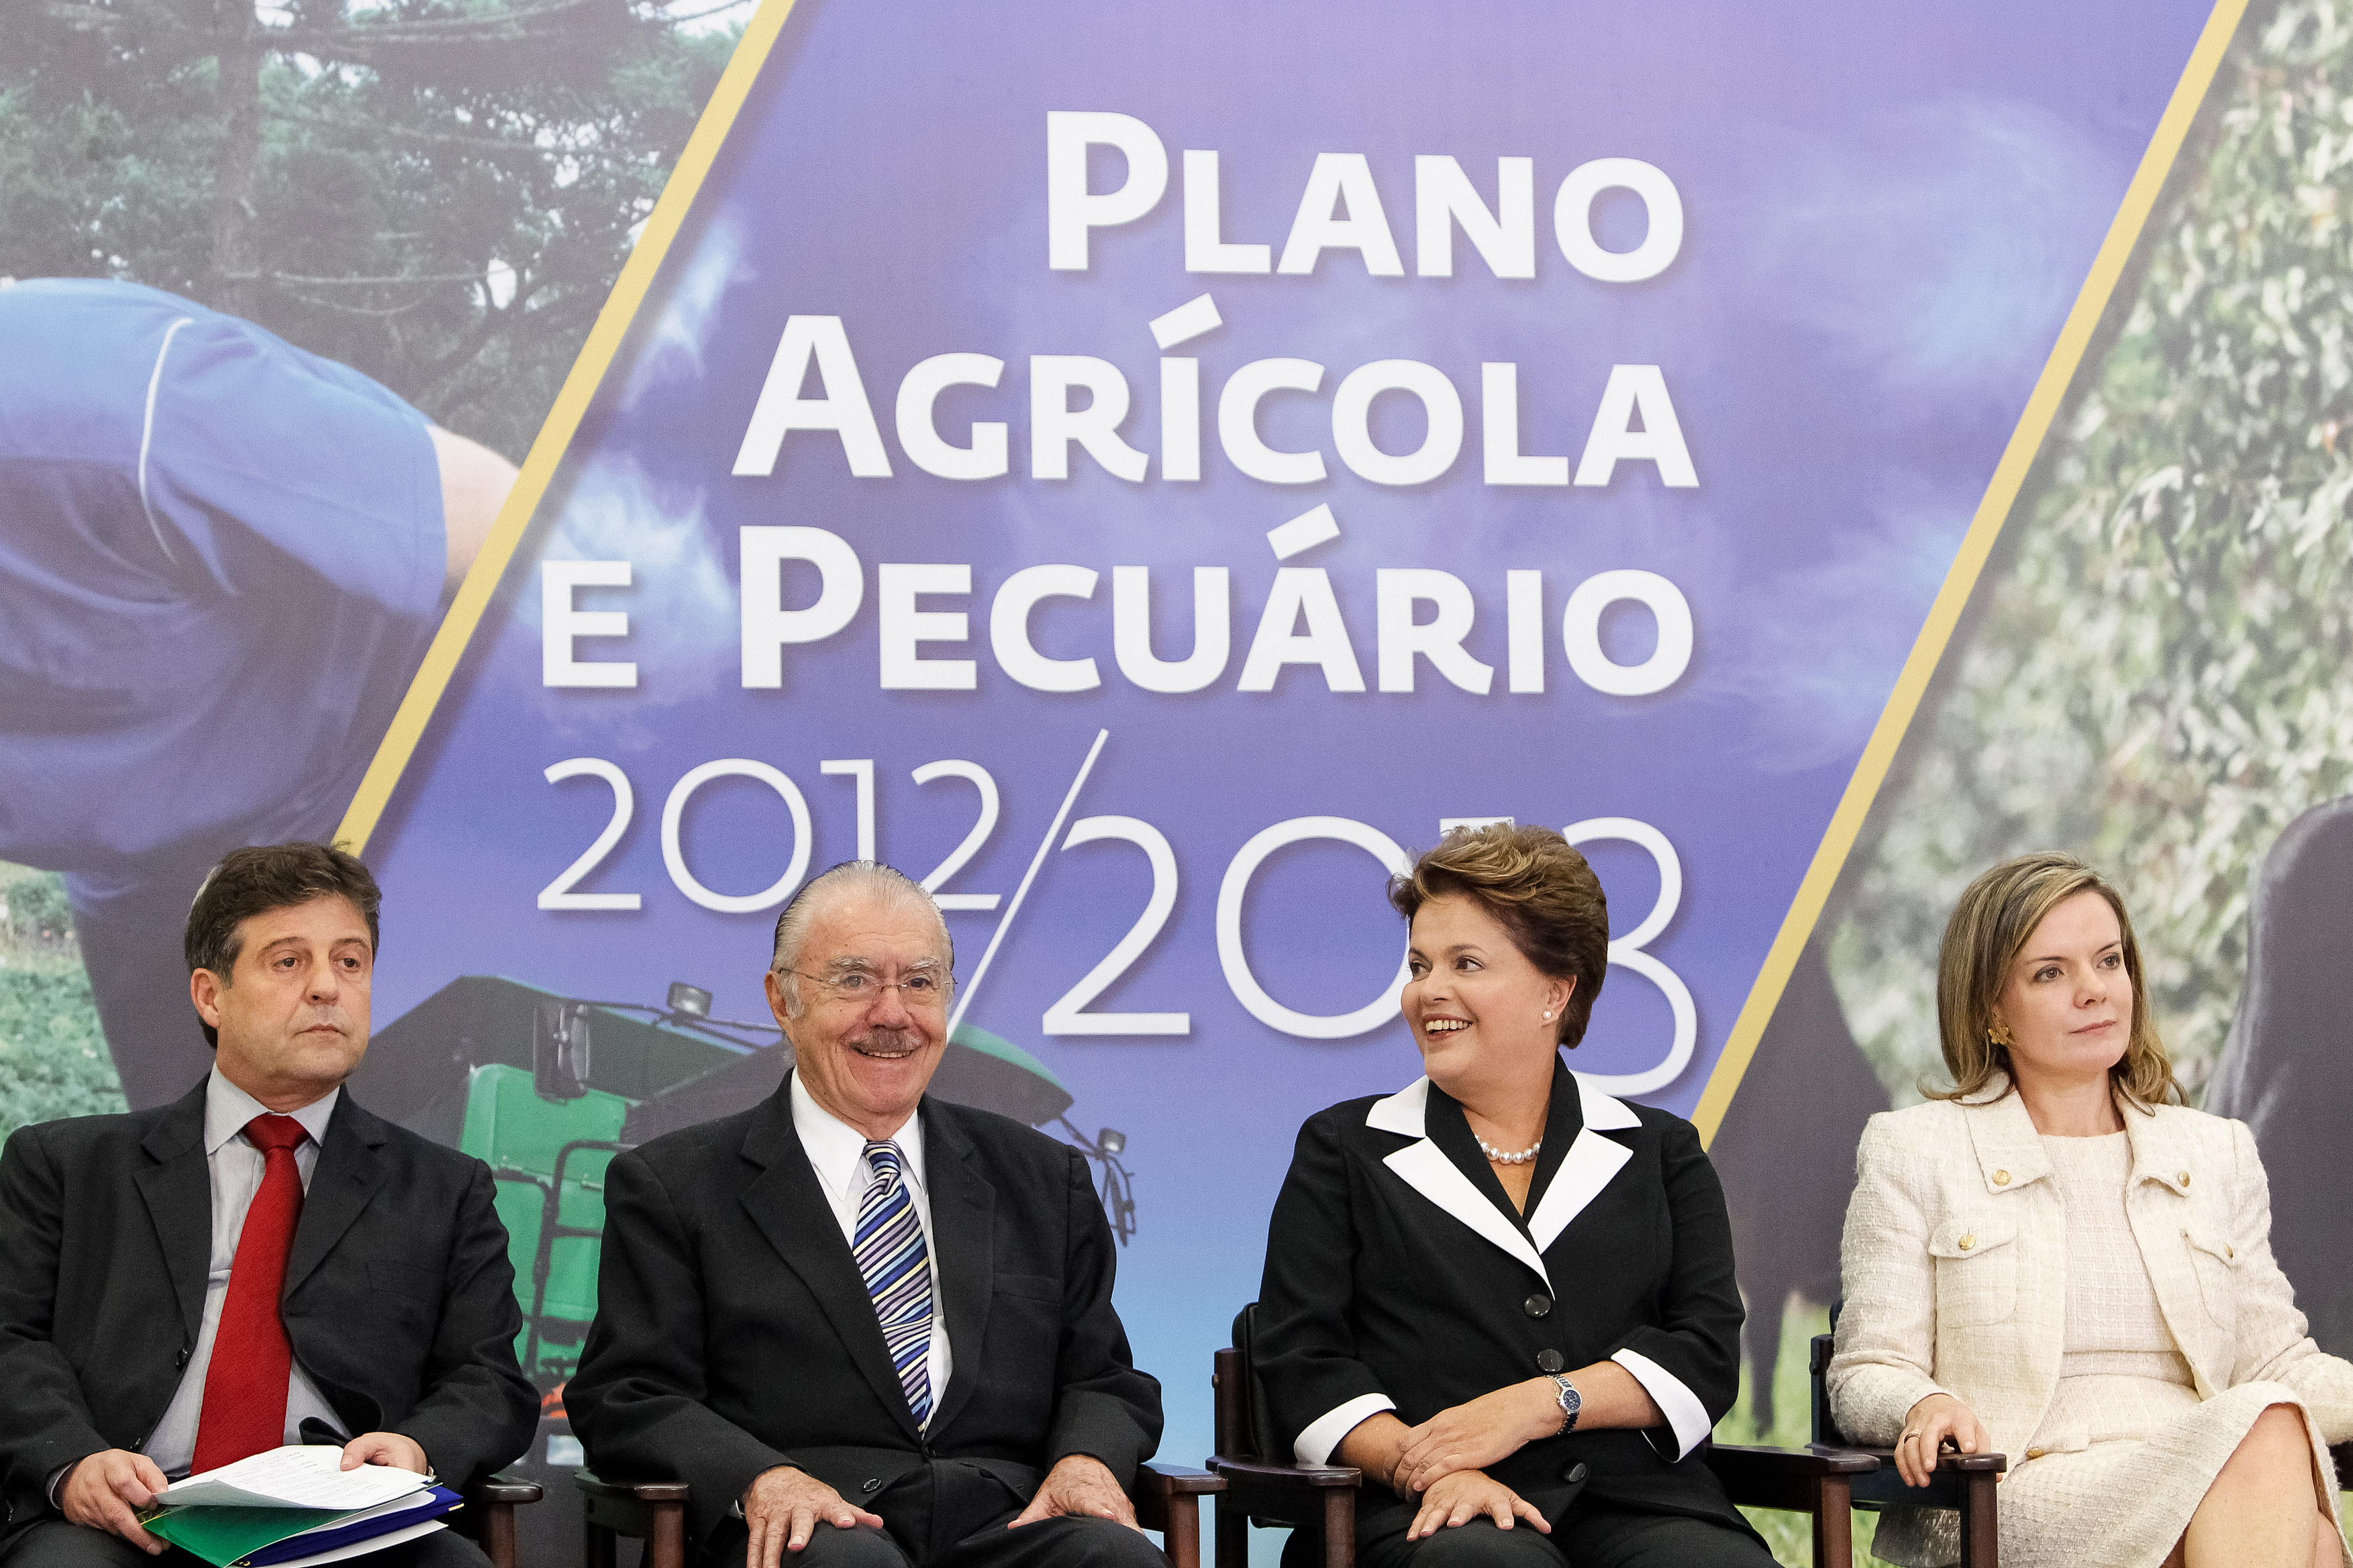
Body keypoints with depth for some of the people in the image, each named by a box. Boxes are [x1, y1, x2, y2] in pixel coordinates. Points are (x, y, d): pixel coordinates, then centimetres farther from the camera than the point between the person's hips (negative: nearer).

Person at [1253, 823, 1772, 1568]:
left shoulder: (1662, 1152, 20)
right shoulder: (1344, 1149, 17)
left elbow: (1708, 1352, 7)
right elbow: (1300, 1359, 6)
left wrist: (1536, 1405, -10)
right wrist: (1419, 1467, -13)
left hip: (1641, 1499, 3)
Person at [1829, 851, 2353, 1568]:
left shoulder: (2217, 1153, 22)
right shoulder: (1912, 1152, 11)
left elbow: (2278, 1363, 20)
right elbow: (1866, 1373, 6)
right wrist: (1925, 1405, -17)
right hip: (2022, 1495, -4)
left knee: (2275, 1424, -34)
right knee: (2261, 1430, -33)